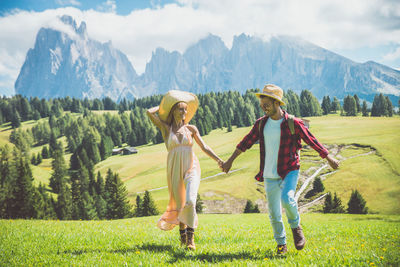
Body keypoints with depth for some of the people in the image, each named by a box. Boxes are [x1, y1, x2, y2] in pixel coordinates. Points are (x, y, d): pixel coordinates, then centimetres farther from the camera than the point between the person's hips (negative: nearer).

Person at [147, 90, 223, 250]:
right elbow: (150, 113, -8)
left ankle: (190, 238, -15)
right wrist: (164, 106, 8)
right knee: (179, 204, 8)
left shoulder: (191, 129, 8)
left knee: (190, 201, -21)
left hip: (191, 169, 0)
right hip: (174, 170, 0)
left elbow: (204, 147, 7)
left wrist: (218, 160, -6)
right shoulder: (166, 128, 4)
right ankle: (182, 234, 32)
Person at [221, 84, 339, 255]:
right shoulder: (261, 123, 4)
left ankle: (296, 226, 0)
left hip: (289, 171, -4)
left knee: (286, 199, -29)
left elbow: (312, 141, 0)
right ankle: (281, 244, 23)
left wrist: (329, 158, 5)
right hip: (270, 175, 4)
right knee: (274, 213, 4)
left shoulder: (293, 123, -8)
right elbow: (246, 142, 14)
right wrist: (230, 161, 19)